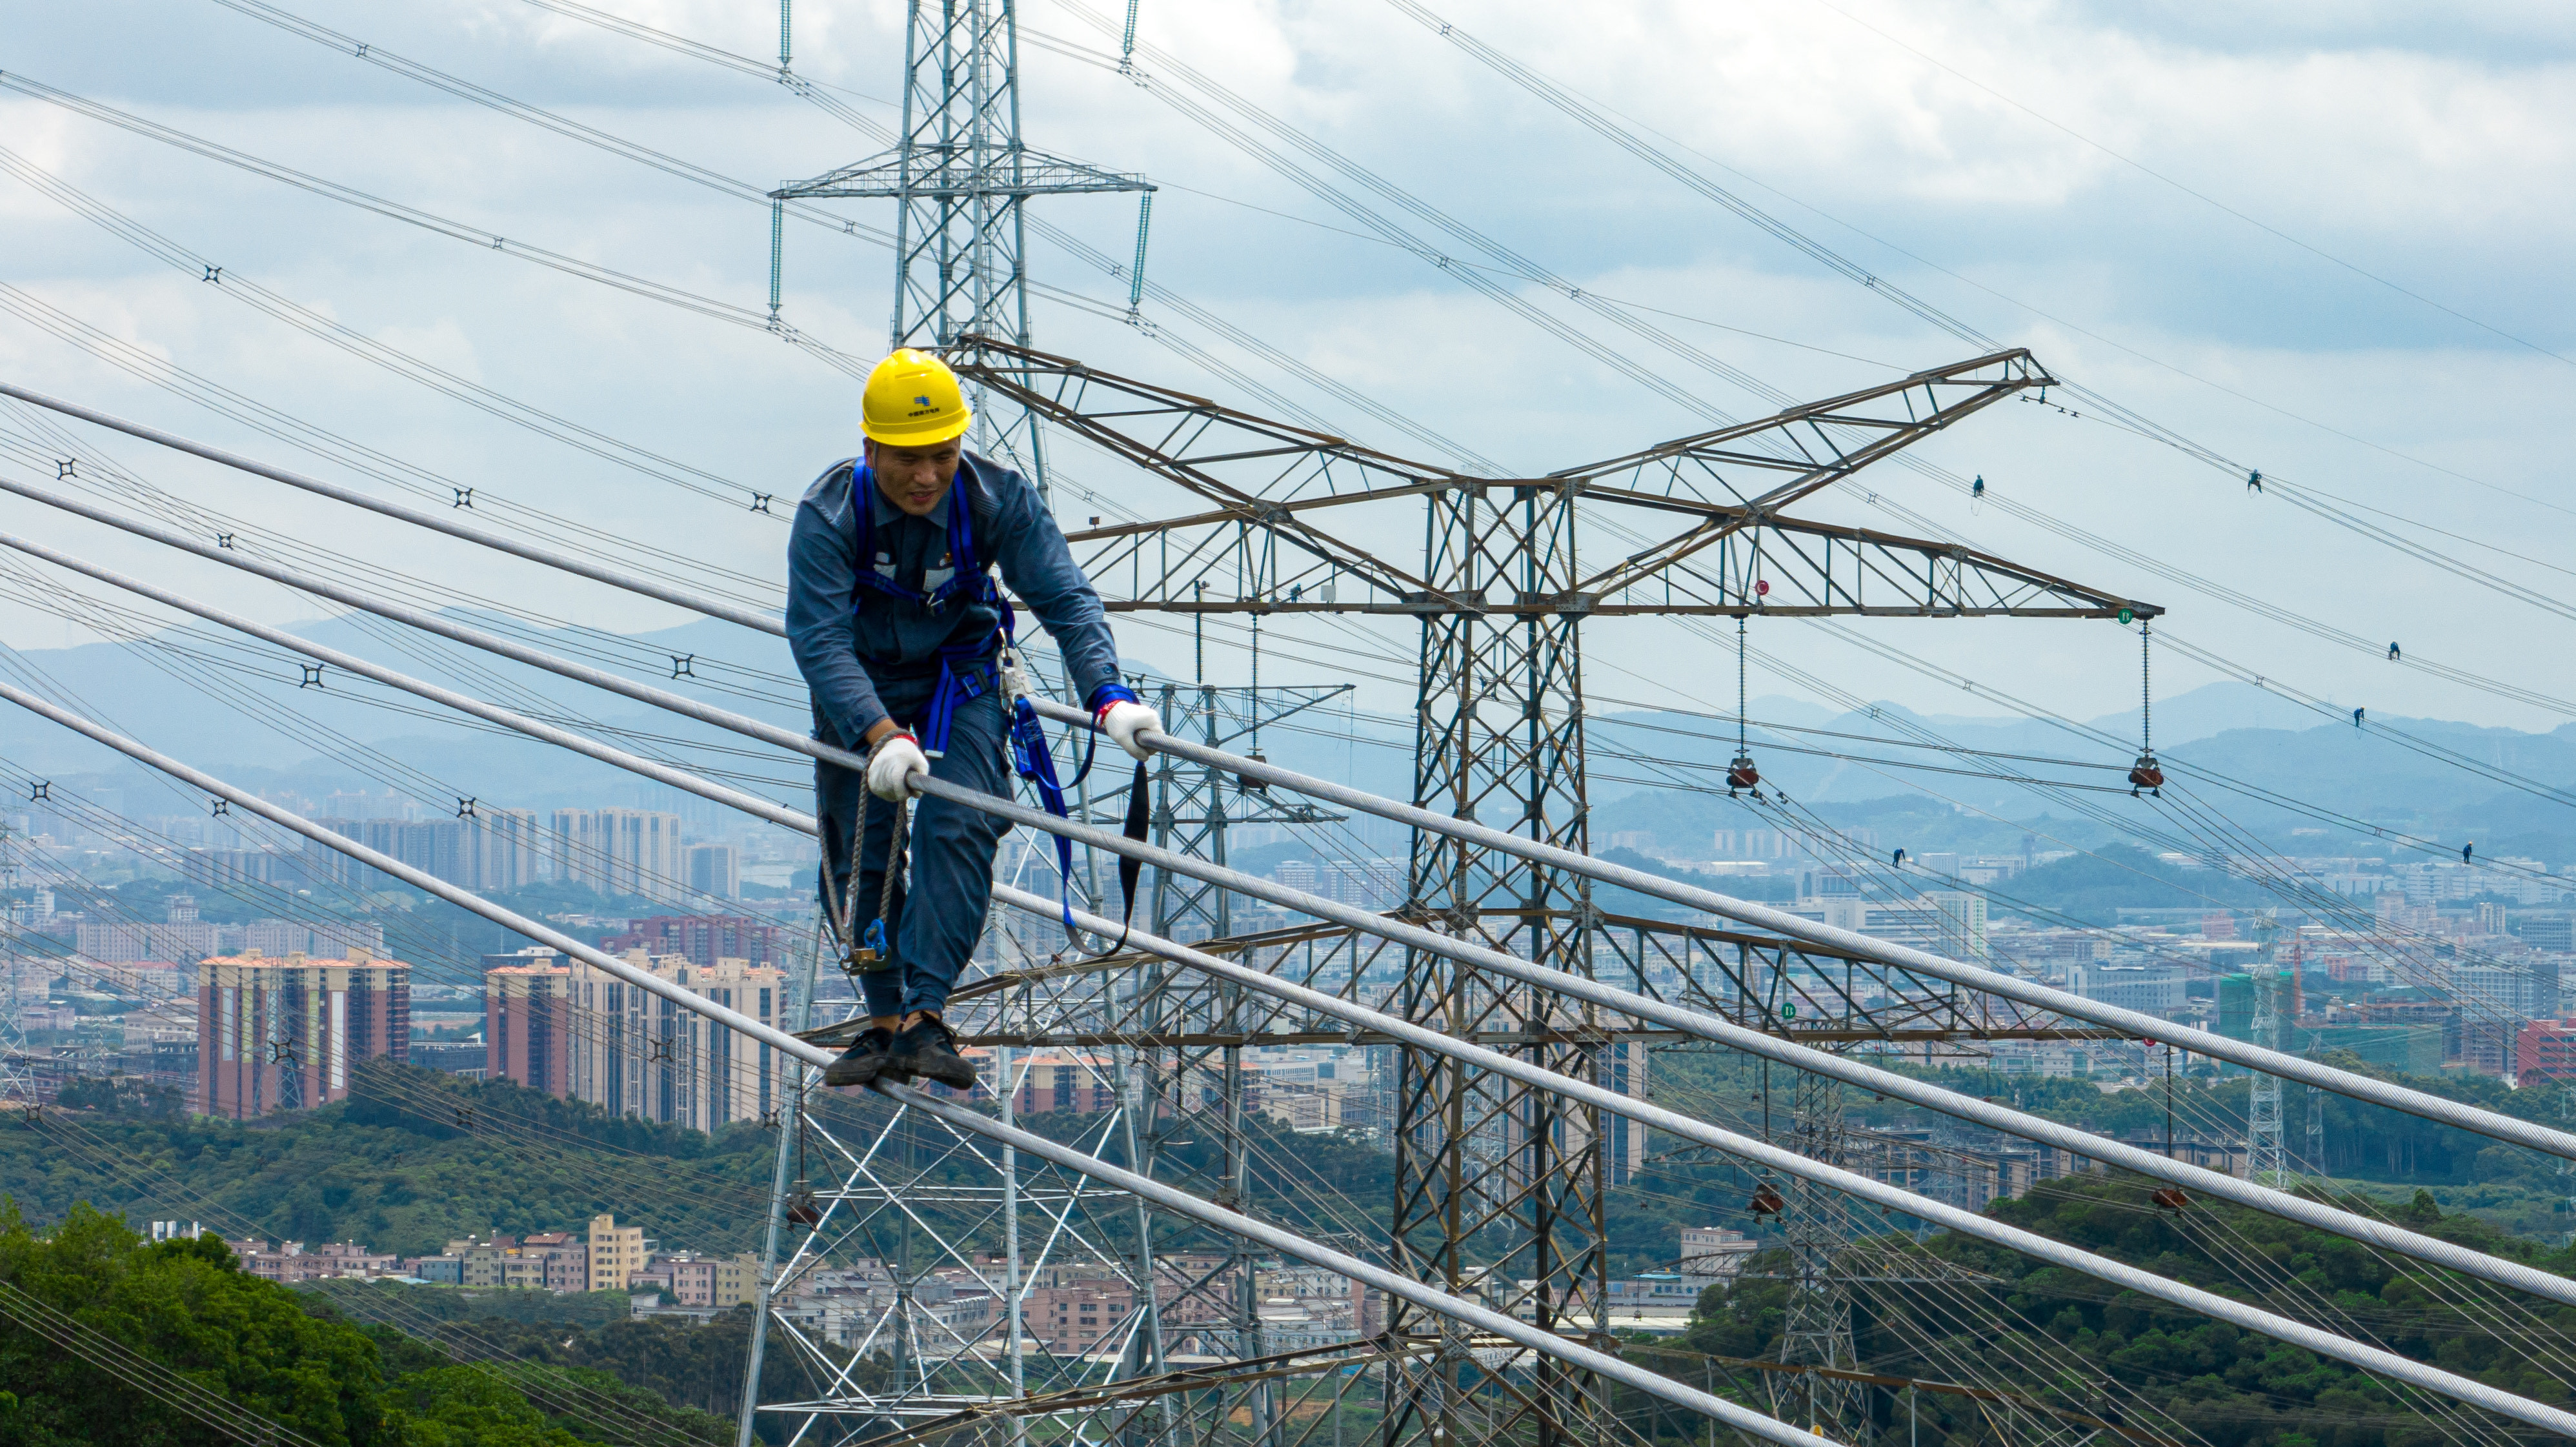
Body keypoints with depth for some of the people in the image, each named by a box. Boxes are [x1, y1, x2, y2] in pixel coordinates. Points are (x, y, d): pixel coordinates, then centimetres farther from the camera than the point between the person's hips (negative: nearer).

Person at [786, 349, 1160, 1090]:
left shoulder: (998, 498, -24)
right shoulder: (829, 513, -28)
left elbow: (1065, 598, -24)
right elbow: (819, 639, -34)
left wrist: (1108, 695, -41)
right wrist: (880, 734, -47)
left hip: (959, 680, 0)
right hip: (858, 688, 0)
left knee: (956, 830, -18)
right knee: (859, 853, 0)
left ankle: (925, 1016, -20)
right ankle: (884, 1021, 13)